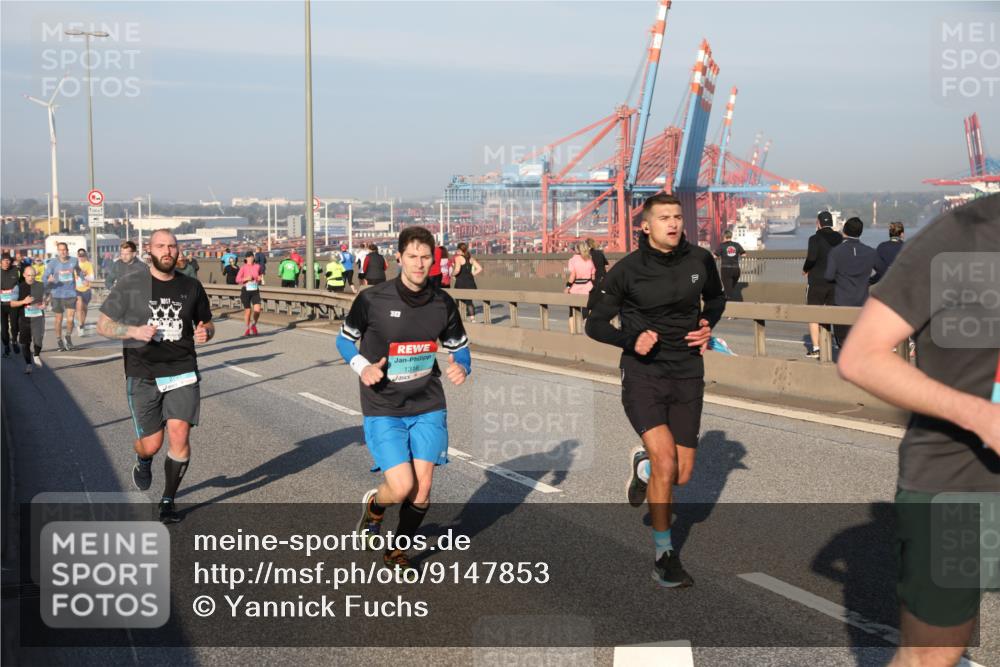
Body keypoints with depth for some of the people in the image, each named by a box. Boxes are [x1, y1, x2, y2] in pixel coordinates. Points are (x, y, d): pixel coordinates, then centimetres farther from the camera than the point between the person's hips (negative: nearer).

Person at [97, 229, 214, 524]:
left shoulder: (191, 286, 4)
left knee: (179, 434, -12)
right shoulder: (129, 285, -2)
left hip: (182, 371, 1)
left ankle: (168, 501, 9)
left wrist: (205, 332, -8)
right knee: (151, 444, 2)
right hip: (142, 375, -1)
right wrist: (134, 331, -16)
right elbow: (103, 325, 2)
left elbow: (207, 323, 17)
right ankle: (143, 462, 43)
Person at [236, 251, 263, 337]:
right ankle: (248, 329, 25)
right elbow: (237, 280, -6)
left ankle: (254, 325, 14)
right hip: (246, 291, -2)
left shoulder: (257, 266, 4)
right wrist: (246, 278, -20)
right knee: (247, 311, 5)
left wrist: (260, 279, 0)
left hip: (255, 291, 2)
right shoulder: (243, 267, -5)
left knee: (257, 310, -14)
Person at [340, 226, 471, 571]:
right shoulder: (372, 299, -11)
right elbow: (344, 338, 3)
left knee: (422, 488, 1)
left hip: (428, 407, 3)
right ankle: (374, 506, 24)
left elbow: (459, 345, 13)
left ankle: (397, 550, 28)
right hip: (383, 410, -3)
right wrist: (362, 366, -16)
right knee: (402, 487, -14)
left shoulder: (443, 303, -2)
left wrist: (462, 366, -10)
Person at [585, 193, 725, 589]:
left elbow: (716, 298, 21)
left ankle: (643, 464, 43)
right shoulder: (627, 270, -9)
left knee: (682, 476, 6)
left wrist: (708, 325, -1)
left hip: (687, 377, 4)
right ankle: (664, 556, -2)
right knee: (666, 462, -19)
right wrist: (631, 341, -19)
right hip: (643, 376, -4)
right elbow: (595, 324, -1)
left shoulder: (700, 260, 0)